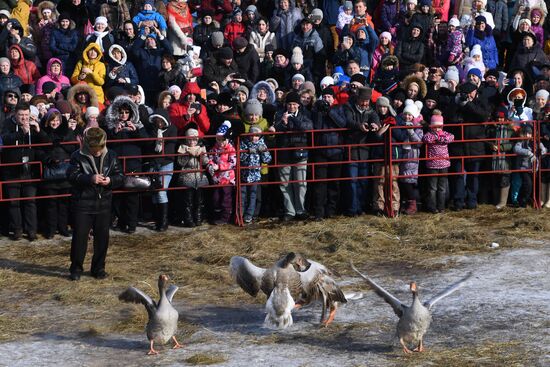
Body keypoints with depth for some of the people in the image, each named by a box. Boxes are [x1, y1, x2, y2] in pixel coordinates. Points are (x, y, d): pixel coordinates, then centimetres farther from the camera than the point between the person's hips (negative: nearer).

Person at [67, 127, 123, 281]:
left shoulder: (111, 156, 4)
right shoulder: (78, 156, -6)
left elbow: (119, 177, 6)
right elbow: (72, 177, -14)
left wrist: (110, 180, -16)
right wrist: (90, 179, -28)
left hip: (103, 204, 3)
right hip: (82, 204, -3)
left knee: (102, 237, 8)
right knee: (79, 236, 0)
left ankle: (99, 268, 22)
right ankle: (76, 268, 13)